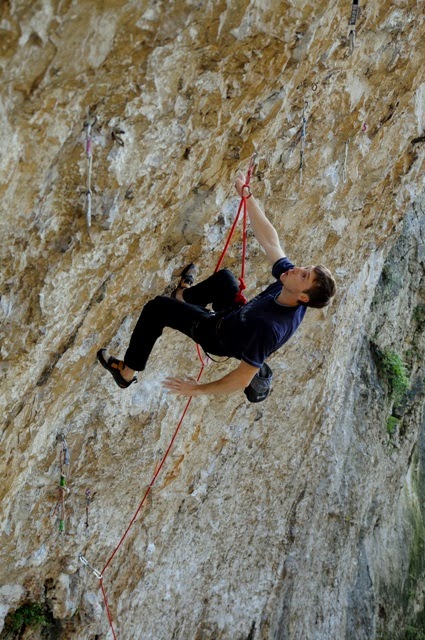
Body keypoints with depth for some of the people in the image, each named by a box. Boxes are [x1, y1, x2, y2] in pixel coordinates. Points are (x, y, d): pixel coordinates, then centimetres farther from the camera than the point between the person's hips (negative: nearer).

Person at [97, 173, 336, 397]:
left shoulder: (269, 328, -44)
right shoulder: (290, 285, -25)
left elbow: (244, 379, -37)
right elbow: (270, 240, -16)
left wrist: (198, 389, -28)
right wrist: (247, 196, -17)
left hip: (219, 334, -7)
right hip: (235, 317, 7)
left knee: (156, 307, -6)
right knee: (224, 275, 27)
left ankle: (127, 372, 13)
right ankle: (185, 296, 60)